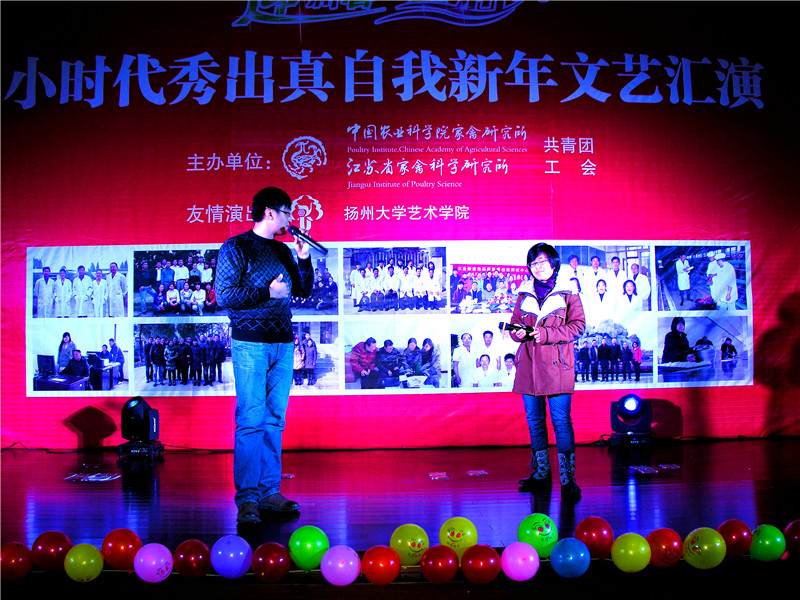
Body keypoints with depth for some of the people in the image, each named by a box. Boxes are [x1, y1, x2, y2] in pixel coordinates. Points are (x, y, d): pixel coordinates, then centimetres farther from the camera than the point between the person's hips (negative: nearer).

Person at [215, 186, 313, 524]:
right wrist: (267, 292, -13)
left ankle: (269, 491, 14)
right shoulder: (235, 248, -2)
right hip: (250, 343, -6)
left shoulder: (283, 250, 17)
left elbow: (304, 291, 17)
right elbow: (223, 295, -9)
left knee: (275, 420, 7)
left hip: (282, 343, 6)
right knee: (250, 421, -7)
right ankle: (246, 497, -1)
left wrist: (304, 258, 5)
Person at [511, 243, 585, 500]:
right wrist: (518, 332, -5)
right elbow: (515, 323, 19)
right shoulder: (524, 294, 15)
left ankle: (567, 478, -3)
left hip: (556, 364, -4)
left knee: (561, 420, -8)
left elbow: (578, 325, -5)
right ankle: (541, 473, 21)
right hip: (528, 365, 5)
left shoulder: (568, 292, 2)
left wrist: (546, 333, -16)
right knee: (534, 420, 9)